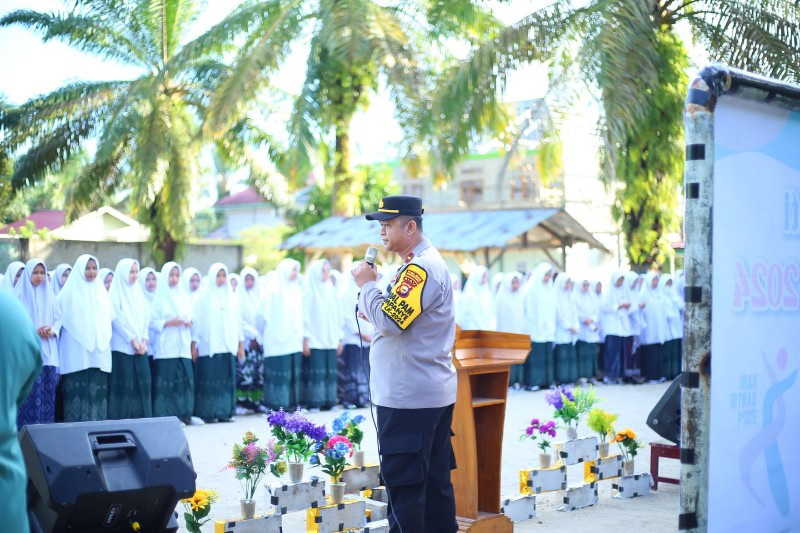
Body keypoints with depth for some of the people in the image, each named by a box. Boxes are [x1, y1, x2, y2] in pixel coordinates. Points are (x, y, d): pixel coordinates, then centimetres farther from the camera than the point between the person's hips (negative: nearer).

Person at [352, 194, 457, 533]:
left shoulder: (420, 268, -16)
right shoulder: (427, 262, 17)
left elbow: (389, 320, -23)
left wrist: (367, 284, -10)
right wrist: (371, 289, 6)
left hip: (408, 399, -10)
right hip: (435, 393, 10)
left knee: (402, 481, -5)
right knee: (435, 479, 14)